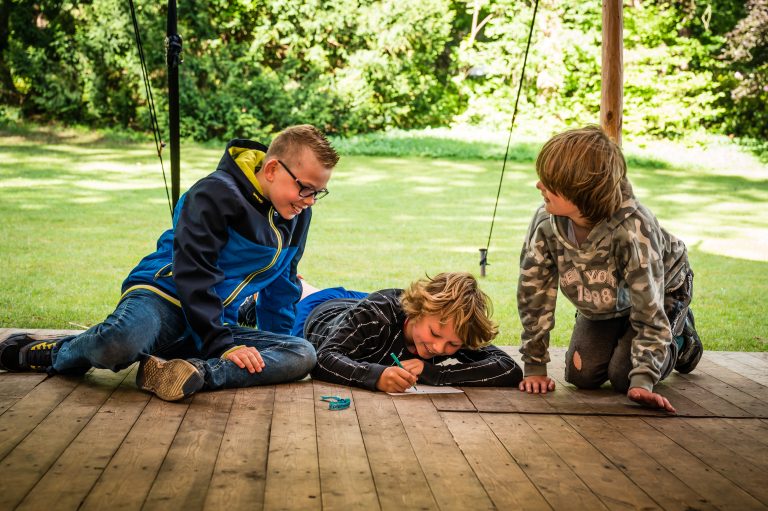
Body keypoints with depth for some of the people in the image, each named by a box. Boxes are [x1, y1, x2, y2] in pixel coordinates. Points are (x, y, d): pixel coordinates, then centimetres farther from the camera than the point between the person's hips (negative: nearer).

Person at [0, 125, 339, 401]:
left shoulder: (296, 214, 9)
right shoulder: (215, 194, -14)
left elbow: (282, 285, 21)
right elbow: (193, 275, -18)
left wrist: (273, 350, 17)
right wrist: (223, 344, -21)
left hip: (217, 323, 7)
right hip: (164, 301, -6)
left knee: (303, 355, -18)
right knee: (122, 341, -41)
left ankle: (192, 372, -34)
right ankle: (46, 353, -6)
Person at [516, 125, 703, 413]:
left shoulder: (633, 229, -42)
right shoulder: (545, 223, -30)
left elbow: (649, 309, -36)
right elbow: (533, 294, -21)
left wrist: (642, 382, -40)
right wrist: (534, 367, -20)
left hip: (663, 293, -4)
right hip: (602, 304, 4)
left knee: (622, 376, -16)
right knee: (581, 375, -9)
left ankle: (680, 338, 15)